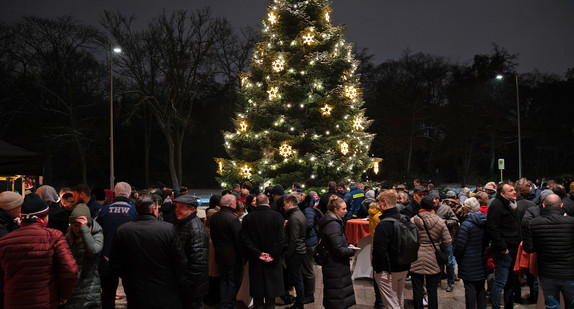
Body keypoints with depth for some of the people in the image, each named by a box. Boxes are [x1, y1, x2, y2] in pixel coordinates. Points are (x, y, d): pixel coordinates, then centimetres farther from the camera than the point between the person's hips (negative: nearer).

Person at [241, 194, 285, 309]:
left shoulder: (247, 218, -3)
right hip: (272, 261, -1)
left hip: (255, 262, 1)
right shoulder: (277, 216, -8)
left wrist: (257, 253, -9)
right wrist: (272, 255, -9)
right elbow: (281, 239, -13)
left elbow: (245, 239, -8)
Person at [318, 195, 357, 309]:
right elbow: (338, 250, -23)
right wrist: (352, 250, -7)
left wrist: (347, 246, 9)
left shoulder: (328, 221, 11)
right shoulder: (334, 225, -21)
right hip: (336, 268, -10)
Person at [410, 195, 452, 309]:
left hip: (416, 260, 0)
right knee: (432, 290, 11)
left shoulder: (413, 221, -6)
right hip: (433, 261, 1)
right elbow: (448, 241, -2)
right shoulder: (440, 222, -4)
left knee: (417, 290, 8)